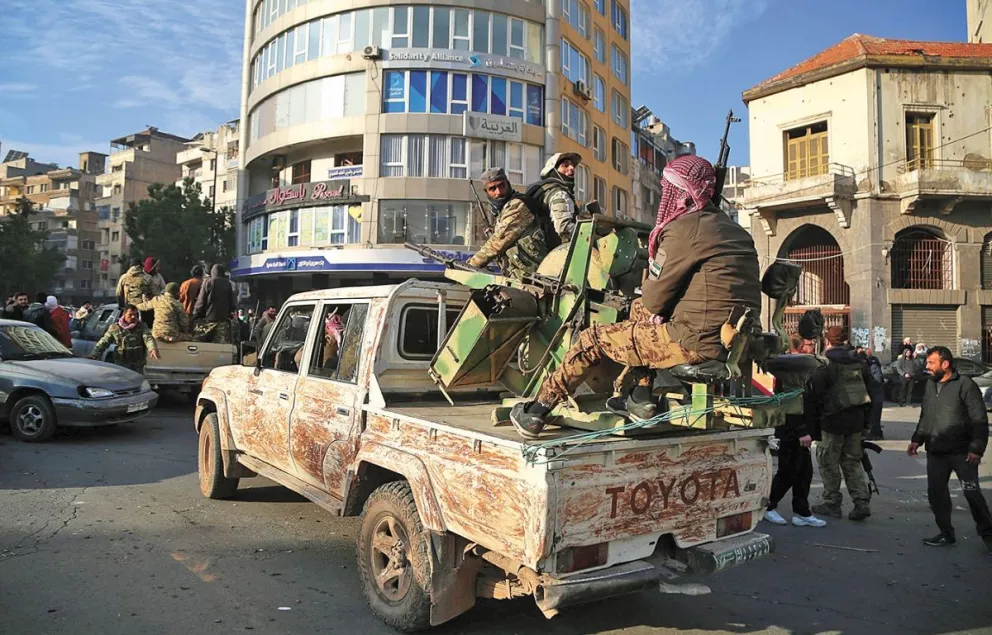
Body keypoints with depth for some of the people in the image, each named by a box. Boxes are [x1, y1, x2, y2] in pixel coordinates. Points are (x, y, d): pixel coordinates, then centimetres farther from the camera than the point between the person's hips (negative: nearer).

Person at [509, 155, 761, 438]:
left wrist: (654, 307, 13)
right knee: (640, 309, 28)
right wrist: (654, 307, 16)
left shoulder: (684, 228, -12)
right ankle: (641, 399, 23)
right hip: (736, 338, 9)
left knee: (592, 339, 3)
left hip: (696, 340, -9)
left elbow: (655, 298, -10)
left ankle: (536, 411, 13)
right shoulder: (733, 229, 17)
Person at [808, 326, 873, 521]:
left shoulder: (824, 365, -13)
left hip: (832, 419, -6)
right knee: (852, 461, 15)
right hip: (856, 419, 7)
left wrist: (813, 428, -6)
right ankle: (861, 501, 8)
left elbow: (815, 397, -13)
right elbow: (868, 391, 14)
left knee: (828, 461, 5)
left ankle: (832, 503, 12)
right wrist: (865, 421, 19)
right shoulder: (859, 362, 9)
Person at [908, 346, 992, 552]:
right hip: (935, 452, 6)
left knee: (972, 493, -2)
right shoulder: (930, 385, 11)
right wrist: (917, 439, 10)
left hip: (962, 452, -6)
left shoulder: (965, 384, -10)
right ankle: (946, 534, 20)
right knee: (936, 492, 7)